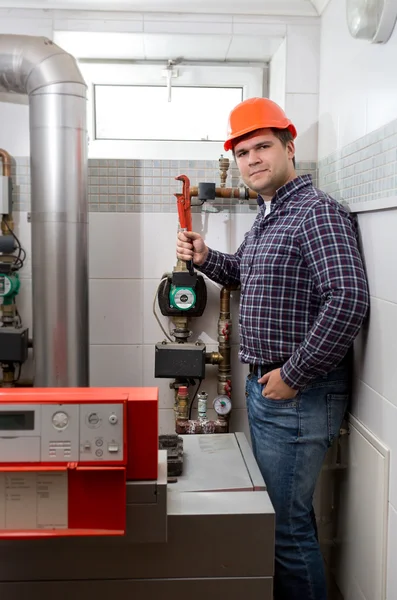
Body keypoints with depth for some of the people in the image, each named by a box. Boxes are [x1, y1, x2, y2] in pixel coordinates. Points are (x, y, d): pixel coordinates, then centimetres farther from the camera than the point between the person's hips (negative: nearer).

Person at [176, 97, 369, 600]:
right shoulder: (266, 217, 14)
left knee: (289, 522, 0)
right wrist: (205, 258, 10)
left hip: (298, 395, -9)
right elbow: (244, 274, 30)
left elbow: (348, 300, -26)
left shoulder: (317, 211, -15)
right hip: (263, 387, 9)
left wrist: (293, 376, -20)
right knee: (280, 508, 21)